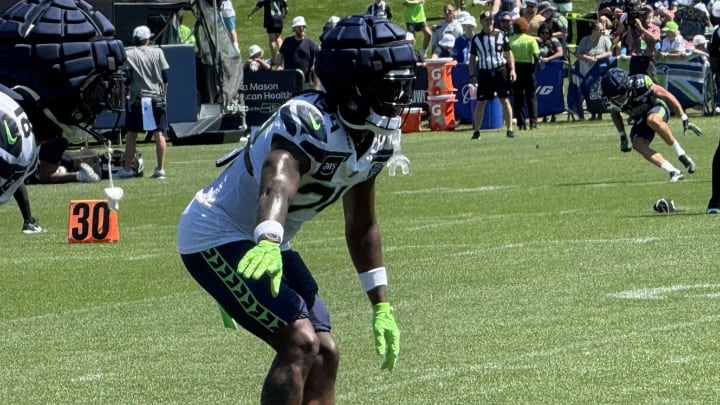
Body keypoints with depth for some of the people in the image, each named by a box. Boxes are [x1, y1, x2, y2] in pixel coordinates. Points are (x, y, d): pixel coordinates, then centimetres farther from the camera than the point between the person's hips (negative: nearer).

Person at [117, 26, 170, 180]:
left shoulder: (129, 54, -1)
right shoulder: (157, 52, 4)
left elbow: (126, 78, -4)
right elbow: (165, 77, 5)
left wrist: (127, 92, 12)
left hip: (137, 98, -1)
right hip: (157, 98, 1)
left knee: (131, 134, 4)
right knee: (159, 134, 1)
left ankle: (127, 169, 4)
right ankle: (160, 169, -2)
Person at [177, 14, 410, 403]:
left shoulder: (378, 141, -1)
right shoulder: (310, 122, -29)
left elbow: (361, 228, 13)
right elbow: (278, 182, -50)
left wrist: (381, 306, 15)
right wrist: (268, 242, -70)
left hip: (263, 240, 10)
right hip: (217, 236, -10)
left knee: (324, 355, 6)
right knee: (299, 342, -21)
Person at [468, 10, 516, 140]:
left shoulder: (501, 35, 6)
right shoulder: (477, 38, 7)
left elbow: (508, 54, 10)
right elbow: (472, 58, 11)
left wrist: (512, 69, -1)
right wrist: (472, 75, 3)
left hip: (501, 70, 0)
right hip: (484, 72, 0)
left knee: (505, 100, -1)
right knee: (480, 103, -1)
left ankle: (509, 129, 4)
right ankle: (476, 131, 6)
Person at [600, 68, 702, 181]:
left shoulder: (640, 84, -32)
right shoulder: (609, 100, -19)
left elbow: (667, 96, -21)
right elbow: (615, 115, 7)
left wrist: (684, 119, -19)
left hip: (657, 108, -5)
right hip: (640, 120, 5)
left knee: (652, 120, -39)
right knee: (638, 145, -24)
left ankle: (680, 153, -26)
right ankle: (673, 172, -25)